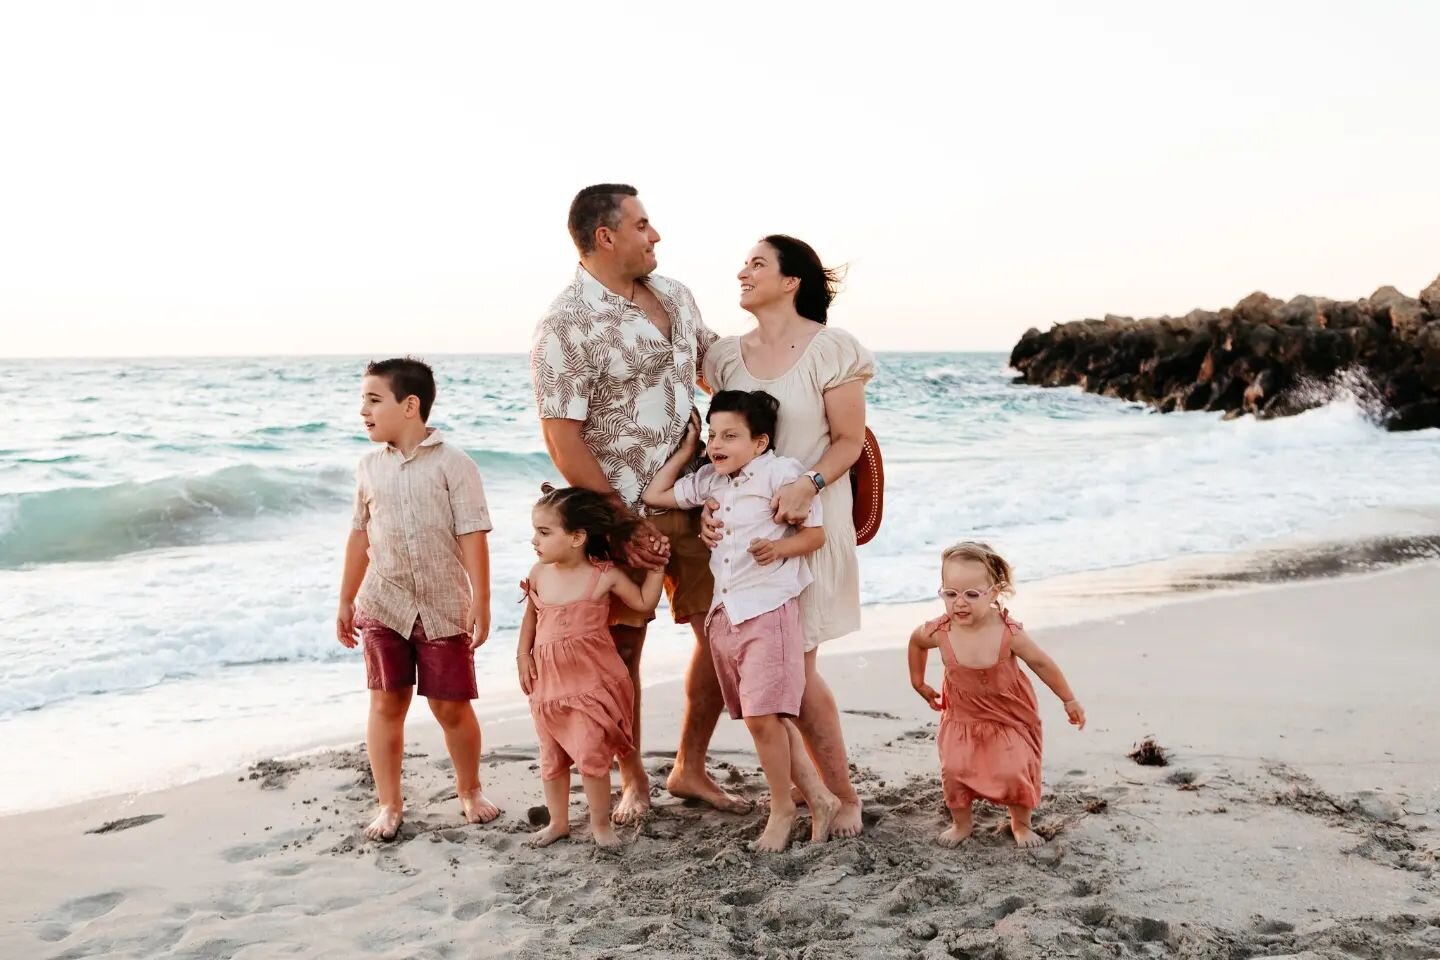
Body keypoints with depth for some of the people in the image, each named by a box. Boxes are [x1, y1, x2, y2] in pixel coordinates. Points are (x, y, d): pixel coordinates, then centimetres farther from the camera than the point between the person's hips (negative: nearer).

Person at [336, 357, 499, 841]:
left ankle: (470, 790, 26)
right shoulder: (370, 466, 7)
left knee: (452, 706, 4)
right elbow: (360, 536, 13)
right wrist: (346, 602, 15)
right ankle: (389, 804, 16)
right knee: (386, 702, 3)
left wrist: (480, 601, -15)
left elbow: (473, 536, -10)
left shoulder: (452, 463, -8)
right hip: (384, 605, 3)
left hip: (444, 606, -3)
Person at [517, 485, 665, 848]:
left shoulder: (604, 575, -9)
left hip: (591, 679, -4)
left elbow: (644, 603, 2)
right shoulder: (539, 574, 1)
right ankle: (558, 821, 30)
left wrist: (656, 567, -7)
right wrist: (523, 656, 7)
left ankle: (600, 824, 12)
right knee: (551, 757, 12)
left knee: (592, 754, -6)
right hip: (548, 679, 4)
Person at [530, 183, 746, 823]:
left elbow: (715, 362, 25)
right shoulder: (567, 325, -14)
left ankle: (689, 768, 24)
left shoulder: (674, 296, 9)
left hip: (694, 499, 7)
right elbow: (561, 438, -16)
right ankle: (633, 781, 24)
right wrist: (623, 522, -17)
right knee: (622, 646, 5)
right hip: (624, 511, -6)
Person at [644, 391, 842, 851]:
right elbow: (655, 495, 21)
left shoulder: (779, 472, -7)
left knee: (762, 716, -11)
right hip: (725, 613, 7)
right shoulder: (709, 481, 13)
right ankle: (819, 799, 20)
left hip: (769, 609, -7)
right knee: (768, 718, 9)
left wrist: (780, 546, -24)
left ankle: (782, 809, 8)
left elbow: (816, 533, -6)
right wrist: (685, 450, 18)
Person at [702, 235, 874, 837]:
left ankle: (845, 796, 12)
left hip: (809, 519, -5)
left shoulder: (830, 350, -7)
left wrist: (808, 486, -24)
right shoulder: (728, 356, 9)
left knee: (795, 669, -6)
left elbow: (849, 441, -7)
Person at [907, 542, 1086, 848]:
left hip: (1010, 717, -1)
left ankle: (1021, 823, 20)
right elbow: (916, 642, 4)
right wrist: (918, 683, 13)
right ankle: (961, 823, 17)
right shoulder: (939, 632, -22)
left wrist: (1069, 700, -1)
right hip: (962, 717, 2)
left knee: (1015, 773, -11)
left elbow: (1041, 664, -11)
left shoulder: (1008, 633, -27)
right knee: (954, 771, -11)